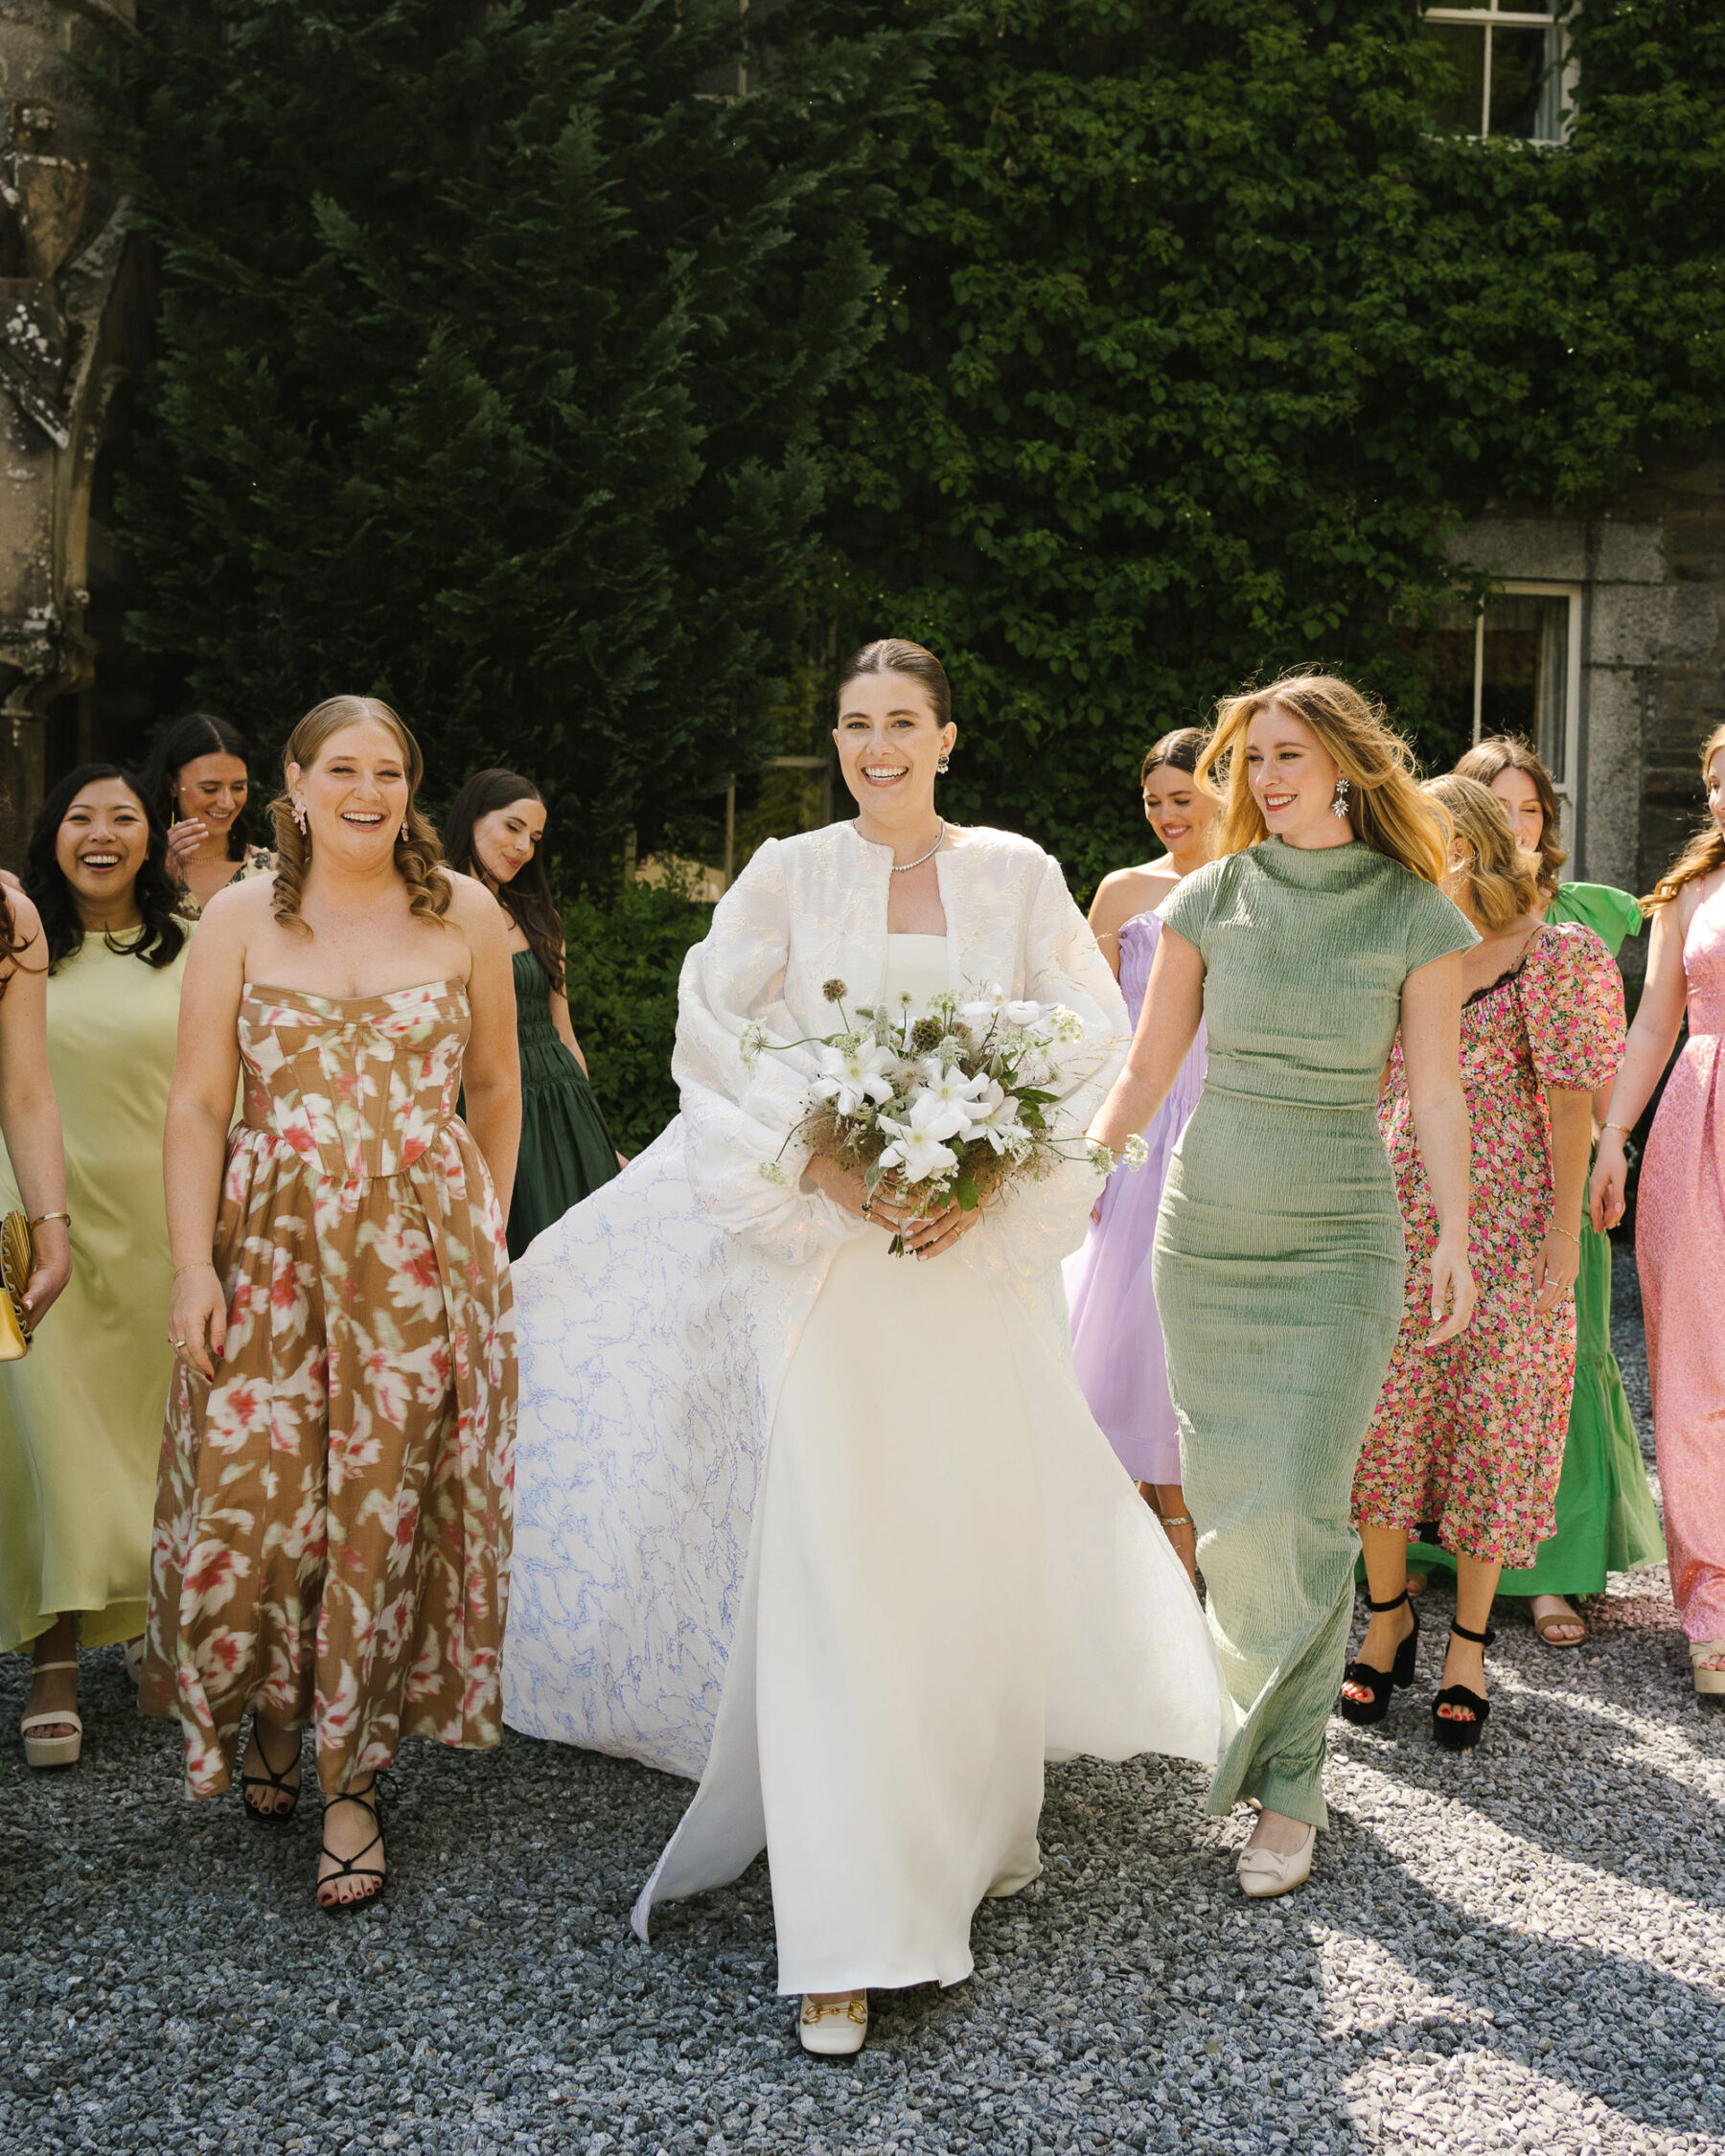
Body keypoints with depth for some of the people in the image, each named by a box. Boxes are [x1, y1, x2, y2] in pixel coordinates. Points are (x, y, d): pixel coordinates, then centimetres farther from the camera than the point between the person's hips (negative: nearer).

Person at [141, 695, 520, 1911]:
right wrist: (194, 1263, -5)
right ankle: (273, 1719, 29)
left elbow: (493, 1088, 14)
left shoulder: (465, 915, 5)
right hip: (271, 1248, 0)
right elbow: (198, 1104, 2)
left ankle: (354, 1783, 15)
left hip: (423, 1251, 0)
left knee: (388, 1510, 0)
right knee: (249, 1504, -2)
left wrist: (488, 1228, 10)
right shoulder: (241, 919, 4)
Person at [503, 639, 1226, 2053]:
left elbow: (1094, 1043, 3)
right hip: (828, 1253, -1)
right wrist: (820, 1164, -15)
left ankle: (969, 1828, 32)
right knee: (830, 1565, -8)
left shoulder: (1018, 875, 8)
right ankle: (849, 1937, -3)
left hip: (980, 1252, 2)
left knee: (981, 1547, 7)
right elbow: (717, 1038, 0)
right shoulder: (789, 876, 5)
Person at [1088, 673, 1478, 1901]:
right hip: (1207, 1226, 3)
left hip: (1338, 1242, -3)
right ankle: (1257, 1709, 27)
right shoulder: (1212, 898, 3)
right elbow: (1147, 1071, 6)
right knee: (1226, 1499, 7)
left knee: (1297, 1507, -8)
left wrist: (1457, 1236, -5)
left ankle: (1289, 1787, 2)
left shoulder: (1416, 913, -1)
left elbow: (1436, 1090, 1)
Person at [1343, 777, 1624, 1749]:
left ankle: (1469, 1644, 15)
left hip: (1504, 1217, -4)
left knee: (1488, 1418, 2)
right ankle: (1390, 1615, 22)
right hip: (1393, 1212, 4)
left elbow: (1571, 1098, -5)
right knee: (1382, 1411, 3)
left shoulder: (1557, 954, -3)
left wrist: (1564, 1229, -9)